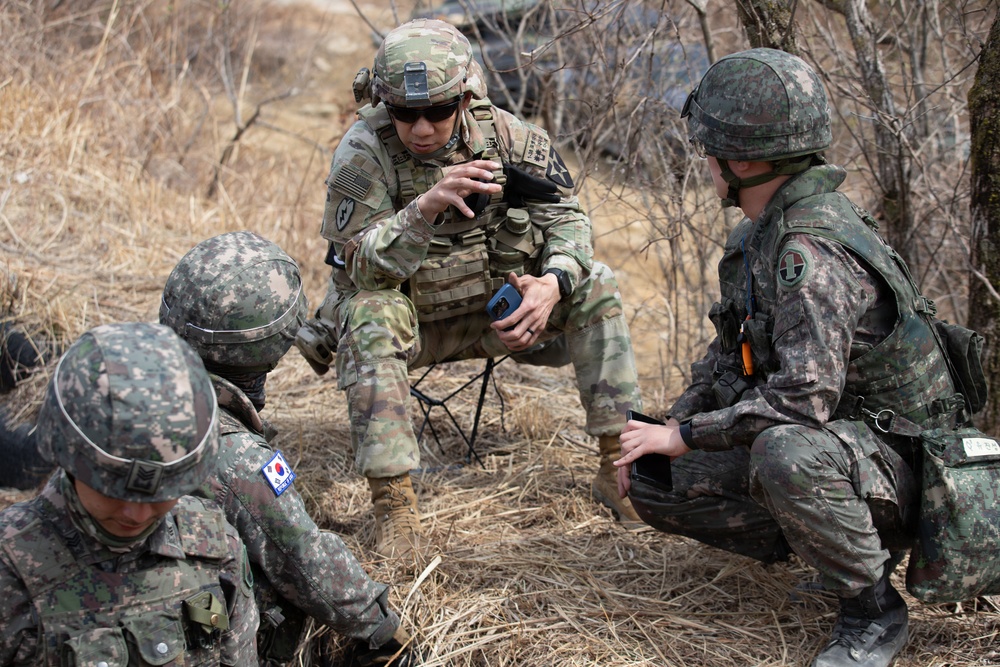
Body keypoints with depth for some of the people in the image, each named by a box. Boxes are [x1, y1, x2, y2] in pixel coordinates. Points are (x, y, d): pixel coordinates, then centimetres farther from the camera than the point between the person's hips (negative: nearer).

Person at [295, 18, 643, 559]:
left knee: (594, 284, -16)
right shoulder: (363, 151, -21)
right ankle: (393, 503, -33)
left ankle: (619, 465, -13)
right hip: (408, 320, -3)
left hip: (489, 313, 3)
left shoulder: (506, 136, -12)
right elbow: (360, 266, -28)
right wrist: (427, 205, -43)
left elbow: (566, 217, -7)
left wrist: (553, 282, -29)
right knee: (369, 315, -36)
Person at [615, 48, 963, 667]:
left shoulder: (813, 250, -27)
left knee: (785, 453, -41)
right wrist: (661, 434, 6)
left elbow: (803, 396, -35)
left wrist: (684, 435, -22)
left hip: (895, 461, -10)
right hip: (822, 439, 10)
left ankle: (875, 610, -17)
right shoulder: (761, 232, 5)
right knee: (653, 485, 3)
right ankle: (834, 541, 10)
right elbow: (730, 351, 17)